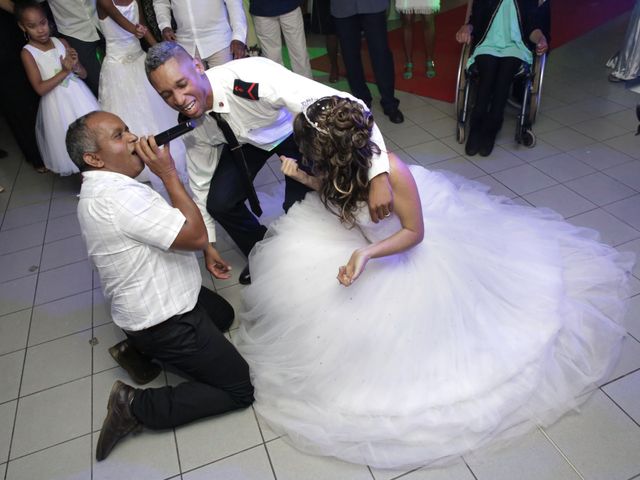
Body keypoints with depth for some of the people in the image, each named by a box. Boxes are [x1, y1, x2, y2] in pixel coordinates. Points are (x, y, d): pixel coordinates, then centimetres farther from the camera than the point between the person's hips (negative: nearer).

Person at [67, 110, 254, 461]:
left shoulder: (101, 189, 4)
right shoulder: (118, 196, -31)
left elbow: (166, 228, 15)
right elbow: (195, 234, -30)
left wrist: (206, 250, 11)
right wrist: (168, 173, -23)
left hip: (144, 306, 10)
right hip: (167, 324, -10)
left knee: (224, 314, 32)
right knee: (241, 390, 0)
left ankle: (141, 349, 19)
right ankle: (136, 406, 0)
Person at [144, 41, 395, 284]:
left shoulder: (252, 77, -42)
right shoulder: (191, 123, -22)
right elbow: (201, 184, -5)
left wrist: (378, 176, -53)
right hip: (246, 139, 4)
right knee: (219, 202, -10)